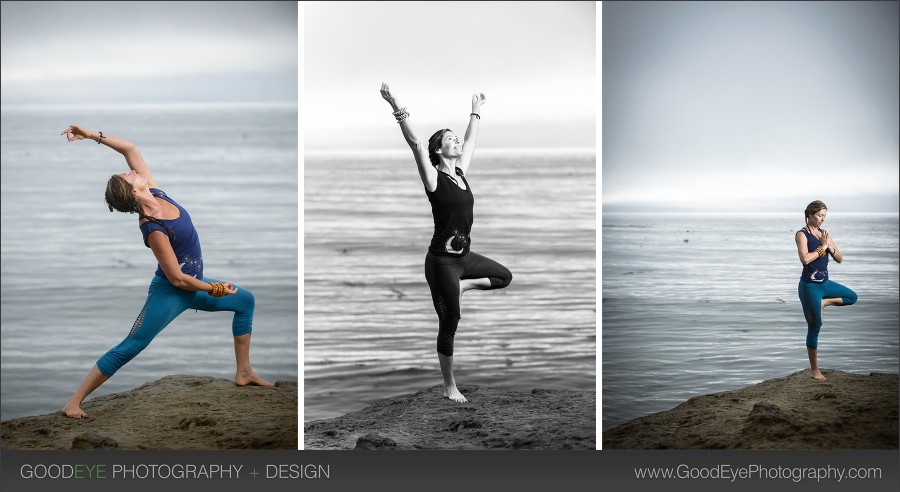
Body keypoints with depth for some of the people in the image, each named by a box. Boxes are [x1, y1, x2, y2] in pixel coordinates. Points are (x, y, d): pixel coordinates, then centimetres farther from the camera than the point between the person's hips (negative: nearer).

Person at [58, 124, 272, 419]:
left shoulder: (155, 193, -10)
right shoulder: (153, 229, -30)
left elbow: (129, 149, -3)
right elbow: (177, 278, -26)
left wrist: (93, 136, -9)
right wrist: (215, 289, -14)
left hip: (192, 285, 9)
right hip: (170, 293, -9)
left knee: (246, 300, 19)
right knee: (128, 349, -9)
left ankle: (243, 372, 22)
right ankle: (74, 402, -4)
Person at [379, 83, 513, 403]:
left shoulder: (461, 173, 7)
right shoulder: (434, 178, -12)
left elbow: (471, 142, 22)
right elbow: (416, 144, -24)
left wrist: (476, 112, 31)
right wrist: (398, 109, -34)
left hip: (464, 256, 7)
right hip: (442, 260, -7)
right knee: (449, 323, 1)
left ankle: (461, 287, 19)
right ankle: (450, 387, 14)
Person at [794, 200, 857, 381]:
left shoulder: (824, 233, 8)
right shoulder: (802, 234, -12)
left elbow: (840, 259, 7)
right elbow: (805, 259, -28)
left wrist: (830, 246, -11)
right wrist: (822, 247, -18)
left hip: (825, 283, 7)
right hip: (809, 286, -7)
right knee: (815, 327, 0)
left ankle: (823, 303, 9)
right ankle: (814, 369, 10)